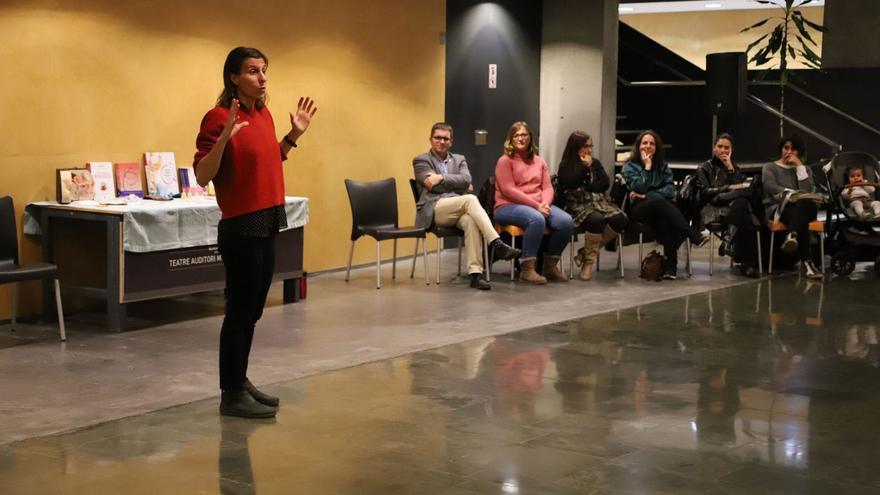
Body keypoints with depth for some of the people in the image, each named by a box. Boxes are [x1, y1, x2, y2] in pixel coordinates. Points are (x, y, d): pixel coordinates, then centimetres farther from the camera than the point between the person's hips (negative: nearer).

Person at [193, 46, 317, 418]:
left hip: (268, 223, 9)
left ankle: (240, 382, 25)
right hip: (241, 226, -8)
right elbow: (202, 176, -18)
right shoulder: (219, 117, -14)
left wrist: (294, 135, 15)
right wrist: (225, 136, -30)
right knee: (240, 310, -3)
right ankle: (231, 395, 5)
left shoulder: (264, 115, 11)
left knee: (253, 310, 14)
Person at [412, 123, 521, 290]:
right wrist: (460, 186, 3)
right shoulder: (421, 161, 12)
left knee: (470, 221, -35)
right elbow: (434, 186, -4)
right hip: (434, 209, -4)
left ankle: (475, 272, -41)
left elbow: (466, 180, 2)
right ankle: (497, 244, -40)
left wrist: (441, 177, -10)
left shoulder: (459, 160, 24)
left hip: (458, 208, 4)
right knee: (470, 199, -32)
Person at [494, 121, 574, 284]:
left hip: (539, 206, 6)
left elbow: (548, 187, 11)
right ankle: (527, 269, -31)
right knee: (537, 219, -39)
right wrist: (536, 205, -17)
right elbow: (509, 190, -10)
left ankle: (550, 265, -6)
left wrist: (545, 204, -13)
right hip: (509, 207, -6)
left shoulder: (539, 161, 19)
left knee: (566, 221, -22)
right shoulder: (505, 161, 2)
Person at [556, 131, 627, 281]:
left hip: (599, 202, 5)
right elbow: (571, 183, -12)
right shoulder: (565, 166, 7)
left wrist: (586, 187, -7)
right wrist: (584, 166, -4)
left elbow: (605, 184, 6)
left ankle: (588, 251, -11)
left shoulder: (596, 163, 19)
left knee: (620, 219, -27)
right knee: (597, 220, -39)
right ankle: (588, 261, -21)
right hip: (578, 205, -5)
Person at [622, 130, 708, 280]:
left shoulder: (662, 165, 19)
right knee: (659, 201, -37)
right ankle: (695, 236, -47)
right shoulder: (630, 166, 11)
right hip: (638, 210, -2)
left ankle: (670, 265, -39)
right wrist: (647, 166, -3)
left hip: (660, 209, 3)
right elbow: (639, 188, -8)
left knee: (665, 220, -37)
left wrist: (646, 196, -9)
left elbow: (670, 190, 3)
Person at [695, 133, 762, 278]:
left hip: (734, 208, 3)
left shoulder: (735, 167, 29)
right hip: (713, 210, -3)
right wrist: (729, 188, -7)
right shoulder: (704, 168, 19)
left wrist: (730, 168, 4)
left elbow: (743, 186, 9)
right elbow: (705, 192, 1)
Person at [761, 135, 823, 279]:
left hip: (804, 208, 2)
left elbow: (808, 191, 3)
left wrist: (799, 166, 3)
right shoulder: (770, 168, 17)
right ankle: (807, 262, -56)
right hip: (778, 208, -2)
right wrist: (792, 194, -23)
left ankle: (792, 236, -70)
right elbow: (772, 188, -6)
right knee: (802, 220, -40)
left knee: (803, 203, -41)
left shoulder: (805, 169, 25)